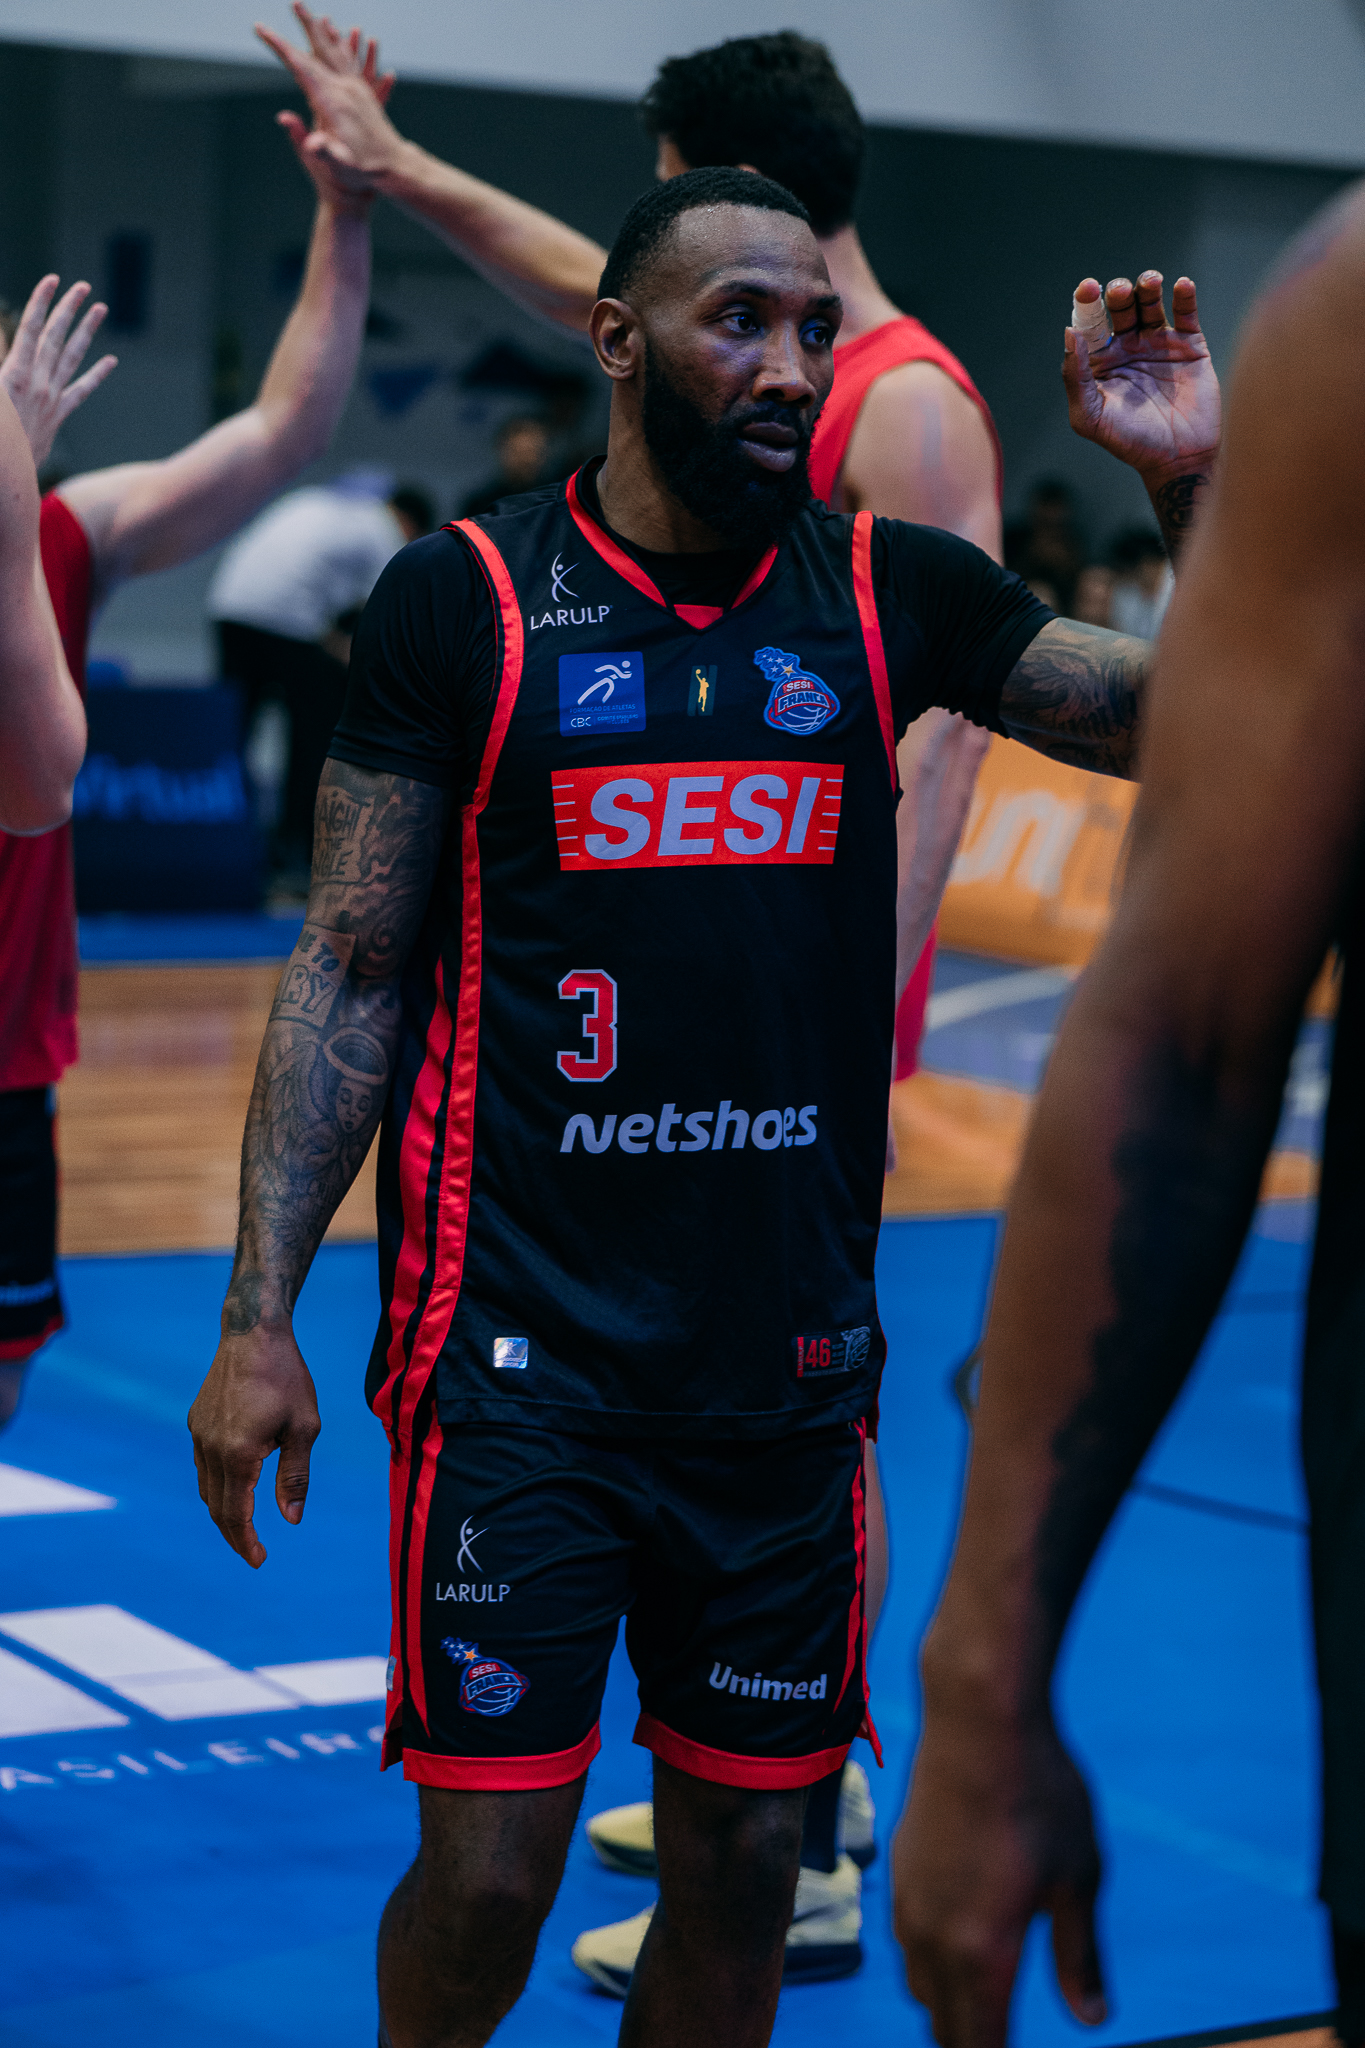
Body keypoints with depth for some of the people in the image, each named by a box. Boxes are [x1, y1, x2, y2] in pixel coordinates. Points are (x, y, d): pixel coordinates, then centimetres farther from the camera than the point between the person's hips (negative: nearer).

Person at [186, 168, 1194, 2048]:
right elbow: (349, 971, -1)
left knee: (745, 1859, 11)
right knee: (489, 1871, -1)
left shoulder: (890, 595, 5)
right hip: (521, 1347, -3)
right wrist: (261, 1311, -6)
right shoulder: (462, 600, -3)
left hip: (789, 1347, 3)